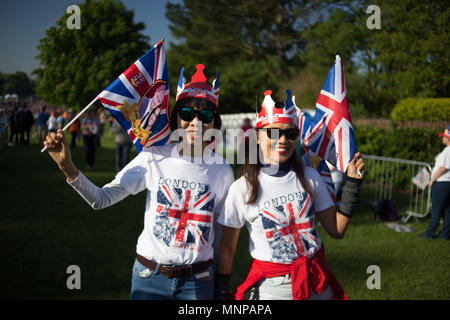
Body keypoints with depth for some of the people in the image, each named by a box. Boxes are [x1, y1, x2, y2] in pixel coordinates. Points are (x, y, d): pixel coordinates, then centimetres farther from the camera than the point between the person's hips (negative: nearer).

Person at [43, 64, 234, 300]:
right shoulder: (154, 159, -7)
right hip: (149, 278, 0)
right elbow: (101, 199, -12)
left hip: (197, 282, 1)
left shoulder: (222, 170, -4)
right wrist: (68, 169, -27)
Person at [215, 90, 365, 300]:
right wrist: (220, 294, -2)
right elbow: (227, 249, -2)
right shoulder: (242, 188, -8)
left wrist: (352, 183, -3)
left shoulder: (309, 178, 0)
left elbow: (336, 230, 2)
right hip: (270, 288, -3)